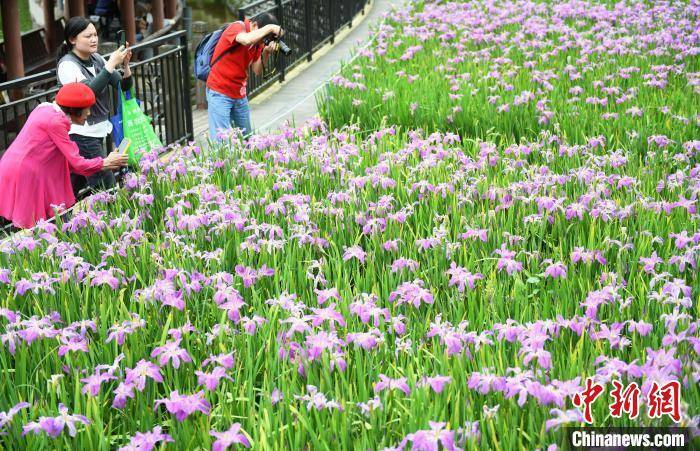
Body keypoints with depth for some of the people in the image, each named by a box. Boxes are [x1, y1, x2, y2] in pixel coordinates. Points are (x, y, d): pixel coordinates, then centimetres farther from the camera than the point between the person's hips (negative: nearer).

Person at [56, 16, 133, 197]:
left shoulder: (96, 59, 8)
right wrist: (111, 64, -25)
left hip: (98, 130, 8)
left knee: (77, 184, 16)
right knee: (106, 186, -12)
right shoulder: (67, 65, -12)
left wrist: (125, 64, -12)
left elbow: (124, 86, 7)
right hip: (80, 133, -8)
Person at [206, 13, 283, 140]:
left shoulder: (258, 40, 6)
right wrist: (269, 28, -28)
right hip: (220, 92, -7)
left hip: (240, 94, 7)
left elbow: (257, 71, 4)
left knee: (246, 136, 8)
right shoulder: (238, 27, -14)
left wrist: (266, 53, -13)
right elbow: (246, 40, -39)